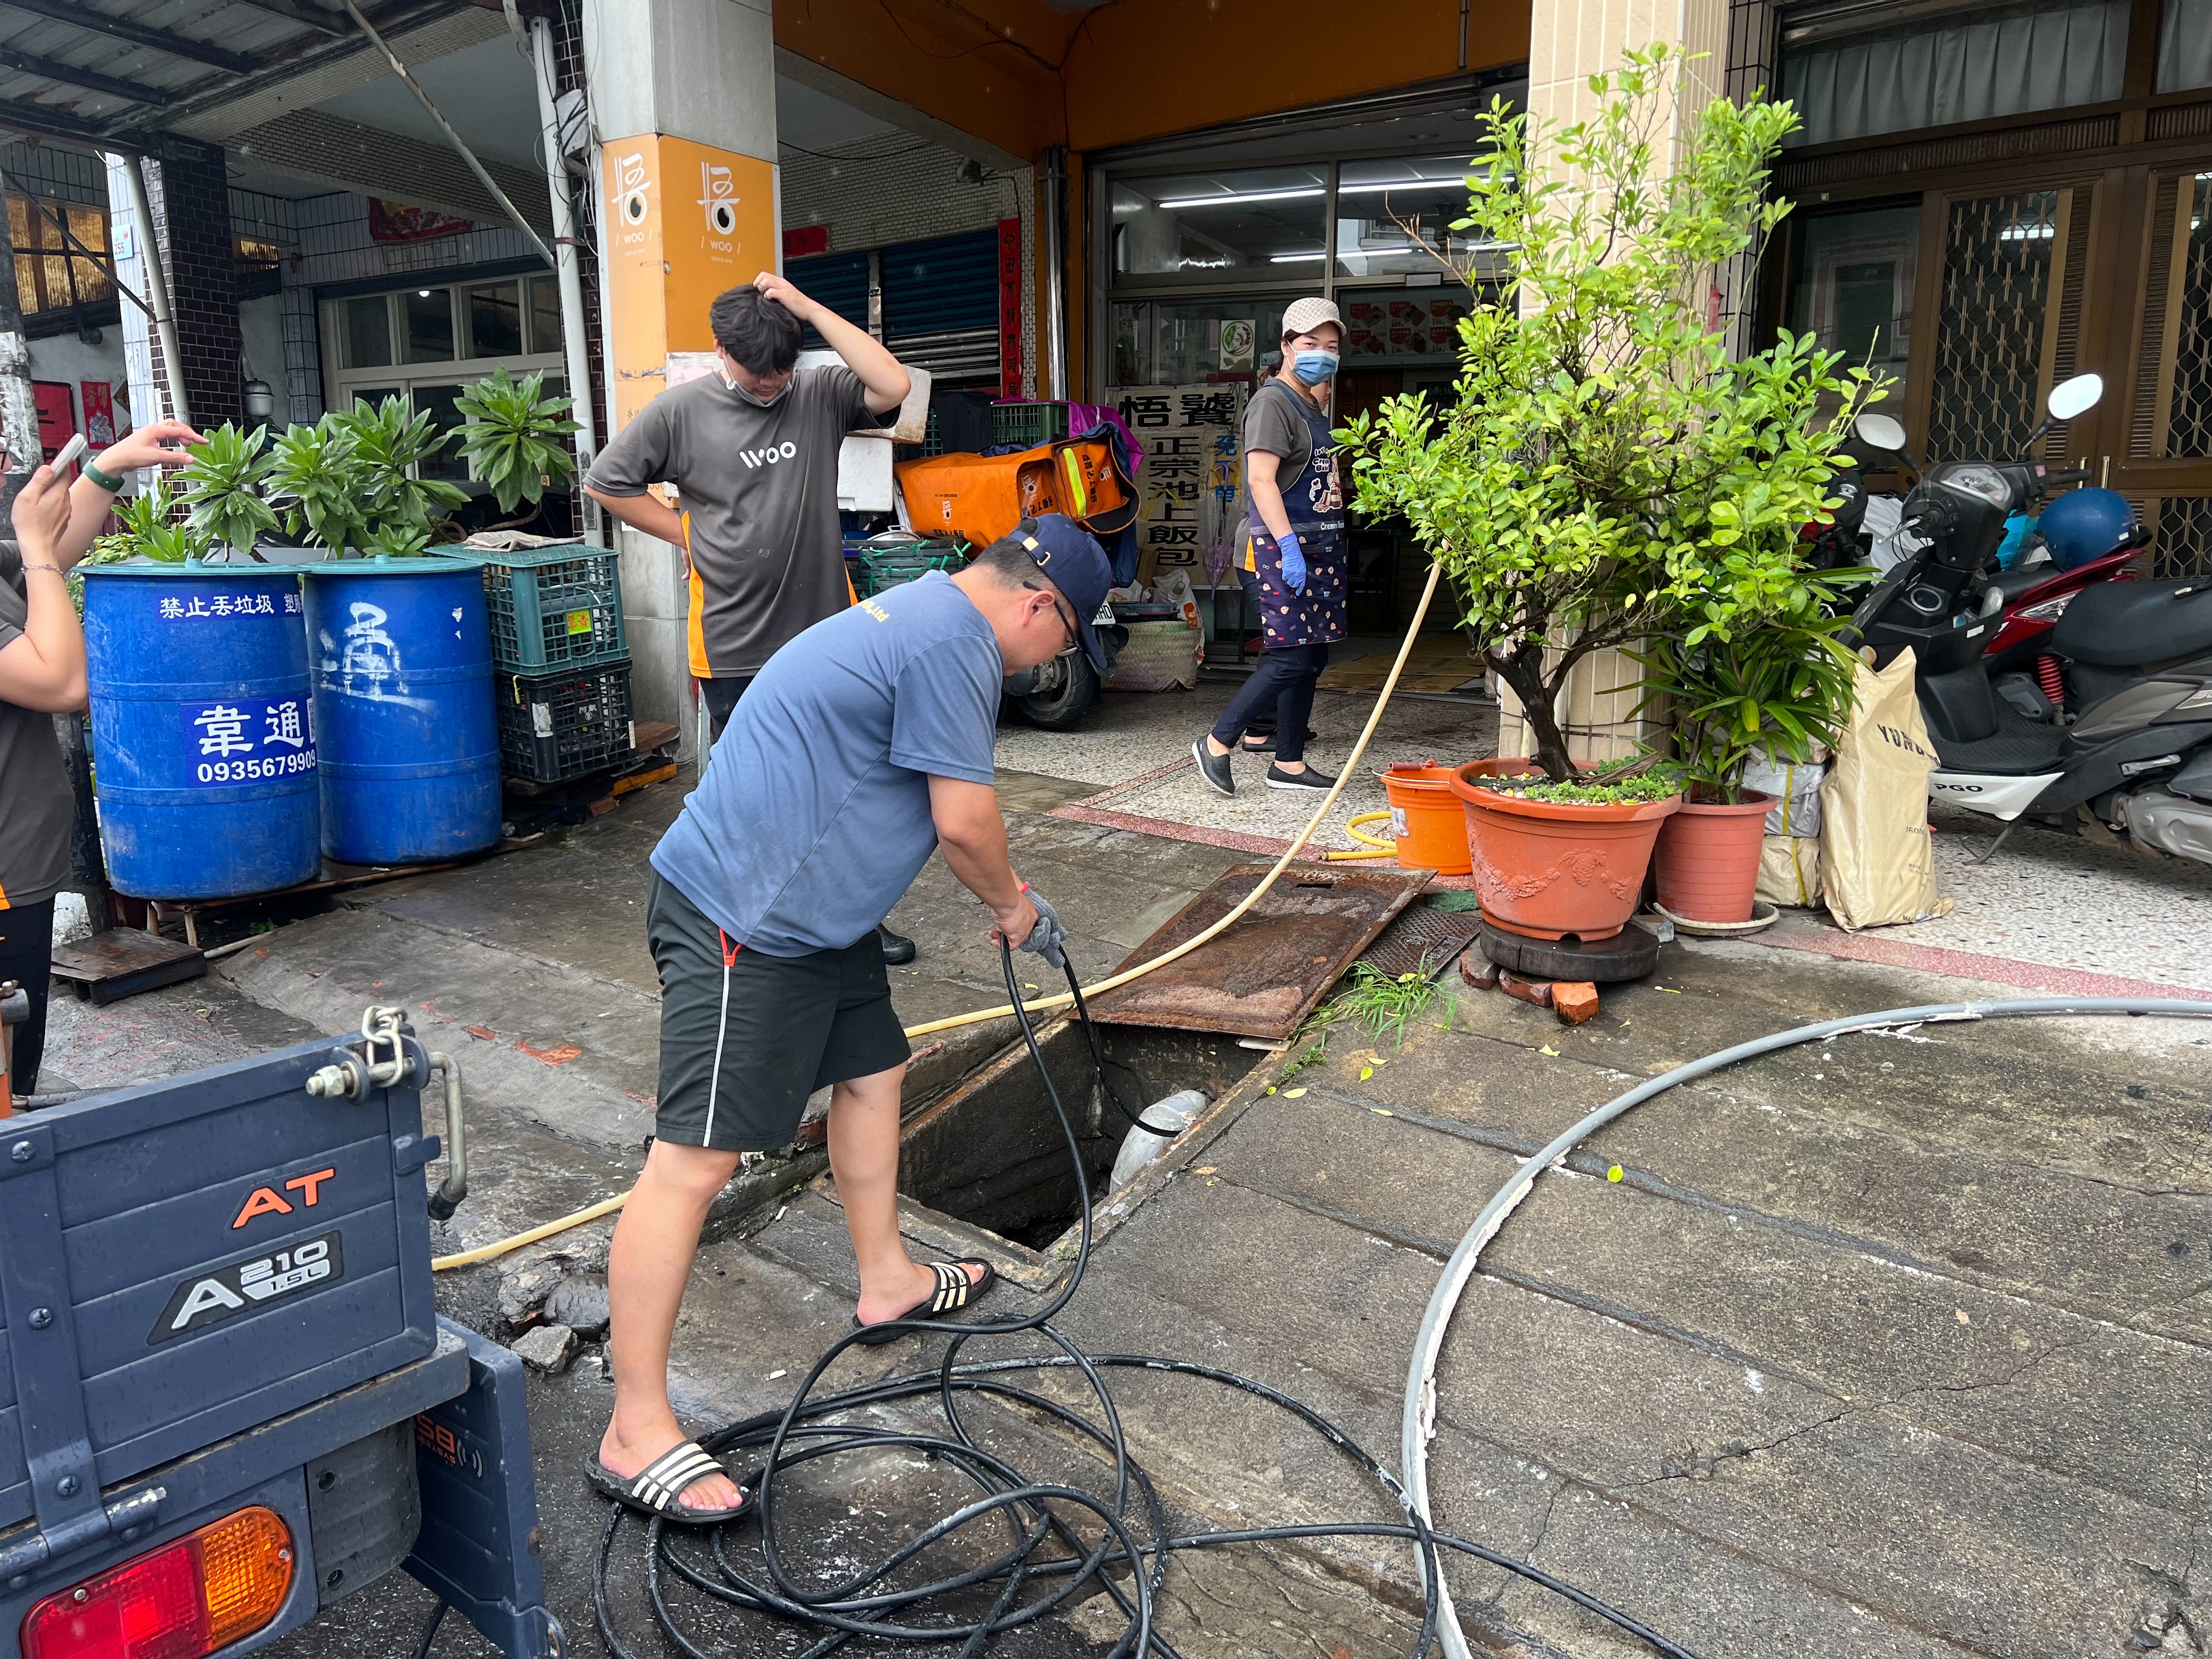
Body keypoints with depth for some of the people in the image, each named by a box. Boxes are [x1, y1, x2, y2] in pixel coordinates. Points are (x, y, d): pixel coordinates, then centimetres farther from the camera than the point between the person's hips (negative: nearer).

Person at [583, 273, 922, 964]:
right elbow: (606, 483, 4)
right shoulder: (680, 410, -3)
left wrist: (808, 307, -15)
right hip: (734, 647, -2)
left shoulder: (820, 396, 0)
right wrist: (686, 533, 0)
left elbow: (893, 385, -18)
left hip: (826, 634, 2)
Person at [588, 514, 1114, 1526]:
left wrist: (1010, 901, 33)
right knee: (693, 1162, -9)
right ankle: (635, 1436, -2)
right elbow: (964, 819, -17)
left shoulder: (925, 615, 19)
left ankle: (887, 1284, 38)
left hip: (808, 911, 11)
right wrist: (1012, 903, 3)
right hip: (740, 919, -11)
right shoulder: (955, 640, -16)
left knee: (873, 1070, 21)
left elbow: (933, 810, 29)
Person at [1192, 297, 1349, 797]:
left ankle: (1289, 763, 14)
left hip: (1320, 546, 9)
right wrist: (1287, 544, -27)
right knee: (1291, 658, -13)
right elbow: (1261, 479, -20)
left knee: (1312, 657, 7)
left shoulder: (1313, 407, 20)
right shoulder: (1273, 402, -9)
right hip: (1283, 545, -9)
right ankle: (1217, 744, -2)